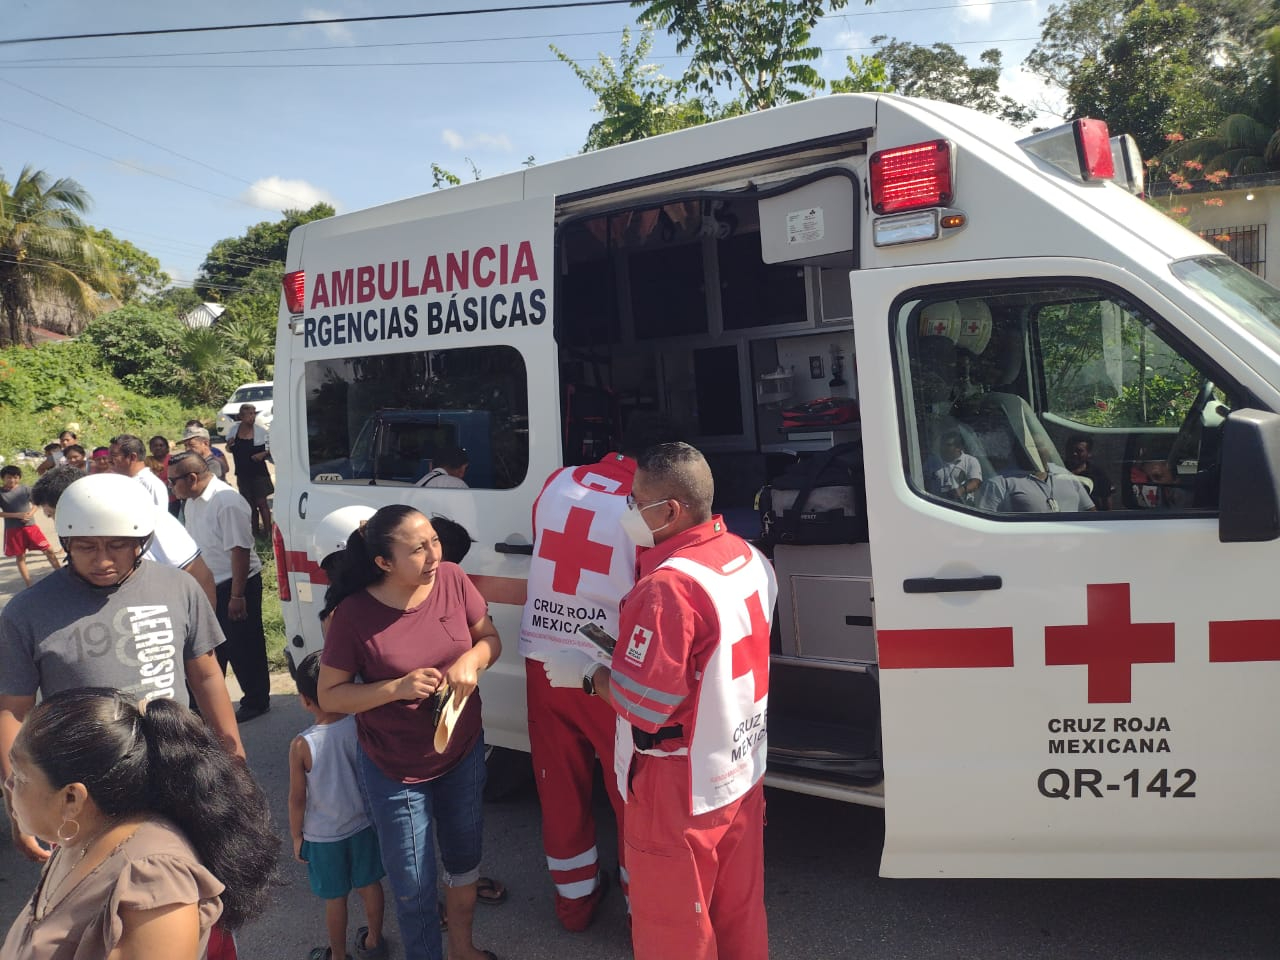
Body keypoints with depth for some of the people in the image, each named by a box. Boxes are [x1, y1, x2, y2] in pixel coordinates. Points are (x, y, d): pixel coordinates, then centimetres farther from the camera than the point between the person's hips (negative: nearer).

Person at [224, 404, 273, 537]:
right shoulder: (235, 430, 1)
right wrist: (229, 445, -8)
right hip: (243, 474, 4)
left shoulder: (260, 431, -10)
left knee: (261, 502, -4)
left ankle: (267, 531, 2)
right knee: (249, 503, 13)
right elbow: (230, 450, 14)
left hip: (258, 472, -4)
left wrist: (263, 454, -22)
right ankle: (255, 532, 24)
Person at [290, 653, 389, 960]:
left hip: (323, 837, -3)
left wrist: (296, 836, 2)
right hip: (363, 824, 3)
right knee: (369, 885, 22)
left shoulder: (301, 746, -25)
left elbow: (297, 799, -14)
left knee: (334, 898, 16)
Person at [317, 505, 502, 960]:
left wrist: (472, 658, -24)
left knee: (464, 857, 24)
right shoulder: (354, 614, -22)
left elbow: (490, 638, -1)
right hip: (394, 772, -3)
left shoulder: (452, 579, -14)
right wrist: (398, 688, -27)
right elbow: (329, 695, -13)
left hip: (464, 754, 4)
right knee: (414, 889, 12)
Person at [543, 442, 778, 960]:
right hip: (743, 779, 8)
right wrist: (633, 634, 9)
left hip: (680, 797, -8)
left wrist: (587, 672, -9)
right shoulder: (749, 558, -2)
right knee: (740, 912, 25)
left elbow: (642, 705, -26)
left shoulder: (669, 587, -29)